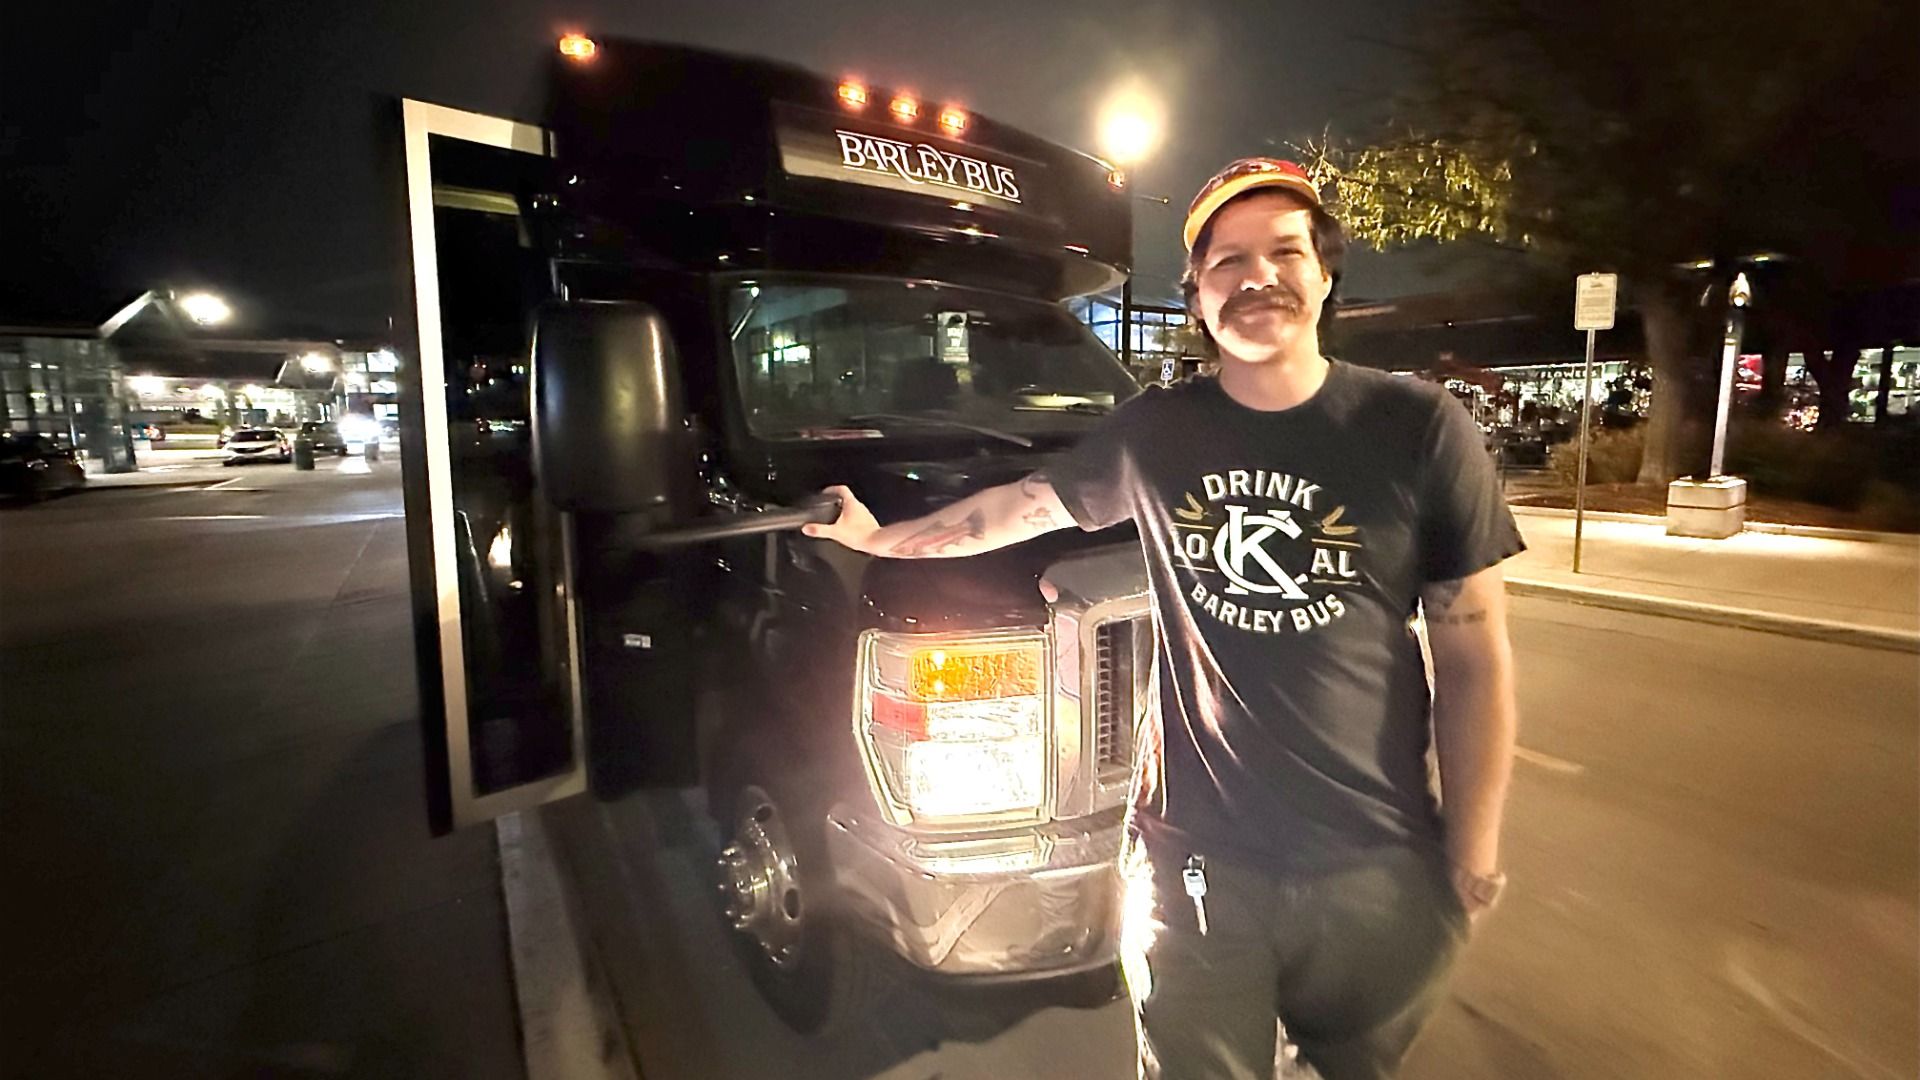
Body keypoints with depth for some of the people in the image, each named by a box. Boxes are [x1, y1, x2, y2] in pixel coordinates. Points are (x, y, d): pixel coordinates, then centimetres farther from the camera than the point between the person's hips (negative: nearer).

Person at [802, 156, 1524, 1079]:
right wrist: (878, 537, 19)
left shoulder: (1420, 429, -7)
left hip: (1375, 866, 1)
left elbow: (1473, 656, -3)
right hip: (1194, 858, 0)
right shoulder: (1153, 434, -3)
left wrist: (1474, 858, -3)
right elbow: (1025, 504, 11)